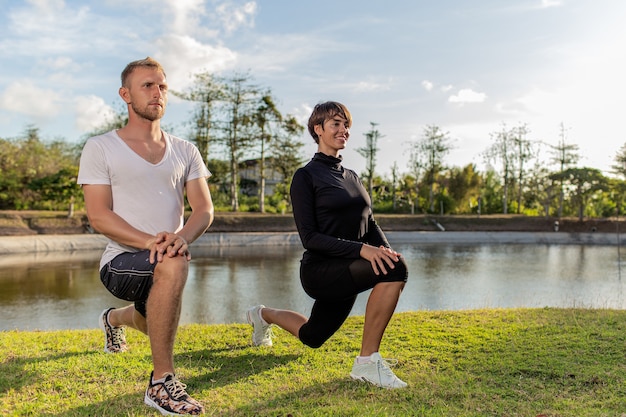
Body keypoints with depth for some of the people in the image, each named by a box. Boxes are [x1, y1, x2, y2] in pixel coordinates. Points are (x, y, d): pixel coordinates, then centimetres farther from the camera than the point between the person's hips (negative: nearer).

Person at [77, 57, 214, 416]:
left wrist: (182, 238, -28)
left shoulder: (185, 151, 4)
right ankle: (162, 383, -26)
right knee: (173, 265, -39)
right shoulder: (100, 148, -6)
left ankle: (115, 319, 67)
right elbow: (99, 215, -15)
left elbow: (204, 209, -5)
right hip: (122, 261, -5)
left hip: (167, 260, 6)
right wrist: (149, 241, -31)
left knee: (156, 325, 30)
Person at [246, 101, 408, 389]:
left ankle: (264, 315, 49)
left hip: (347, 272, 8)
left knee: (312, 338, 22)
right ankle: (367, 362, -20)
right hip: (320, 271, -8)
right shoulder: (306, 176, -9)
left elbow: (370, 224, 12)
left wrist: (385, 251, -10)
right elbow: (309, 237, -17)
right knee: (394, 269, -30)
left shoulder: (351, 176, 13)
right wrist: (361, 249, -28)